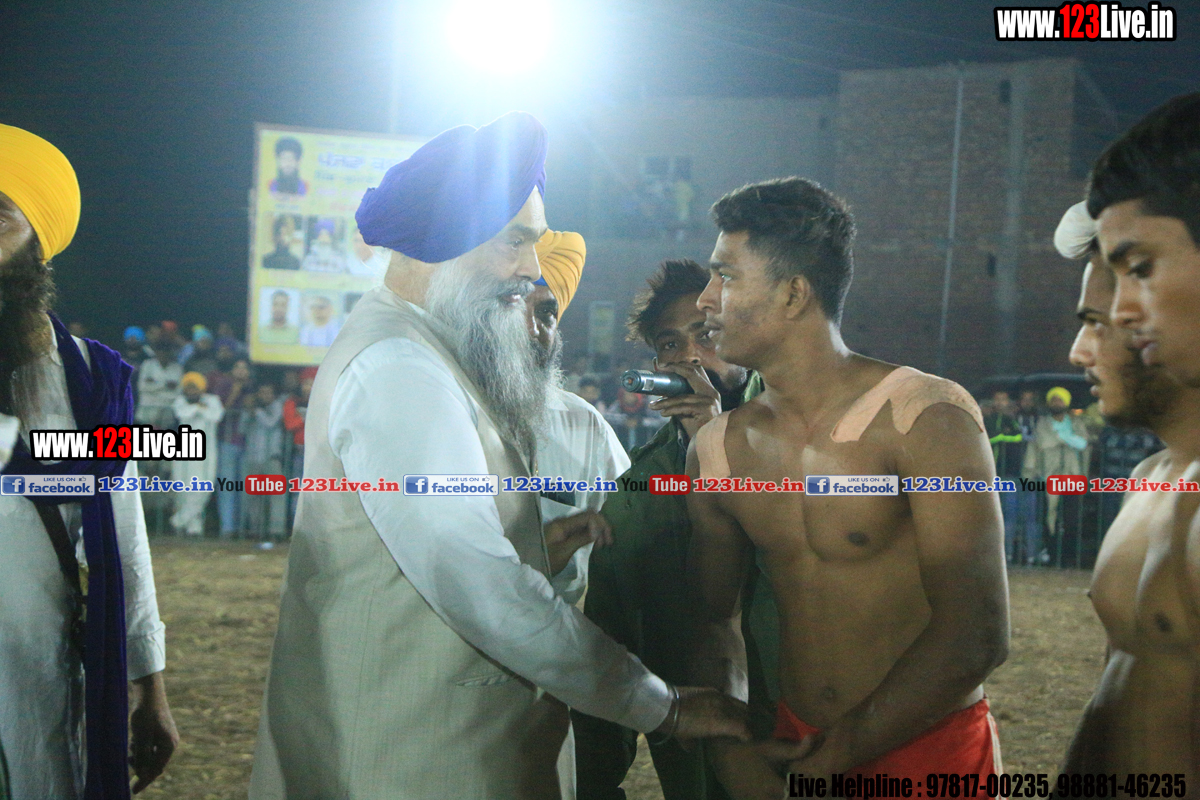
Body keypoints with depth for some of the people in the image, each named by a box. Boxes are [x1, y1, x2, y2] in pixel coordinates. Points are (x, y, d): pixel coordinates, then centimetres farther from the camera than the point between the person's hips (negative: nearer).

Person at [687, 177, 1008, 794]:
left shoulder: (929, 419, -16)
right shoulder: (716, 450, 1)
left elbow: (975, 637, -20)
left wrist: (845, 750, -15)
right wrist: (735, 753, -4)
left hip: (928, 753, -5)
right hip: (793, 748, 5)